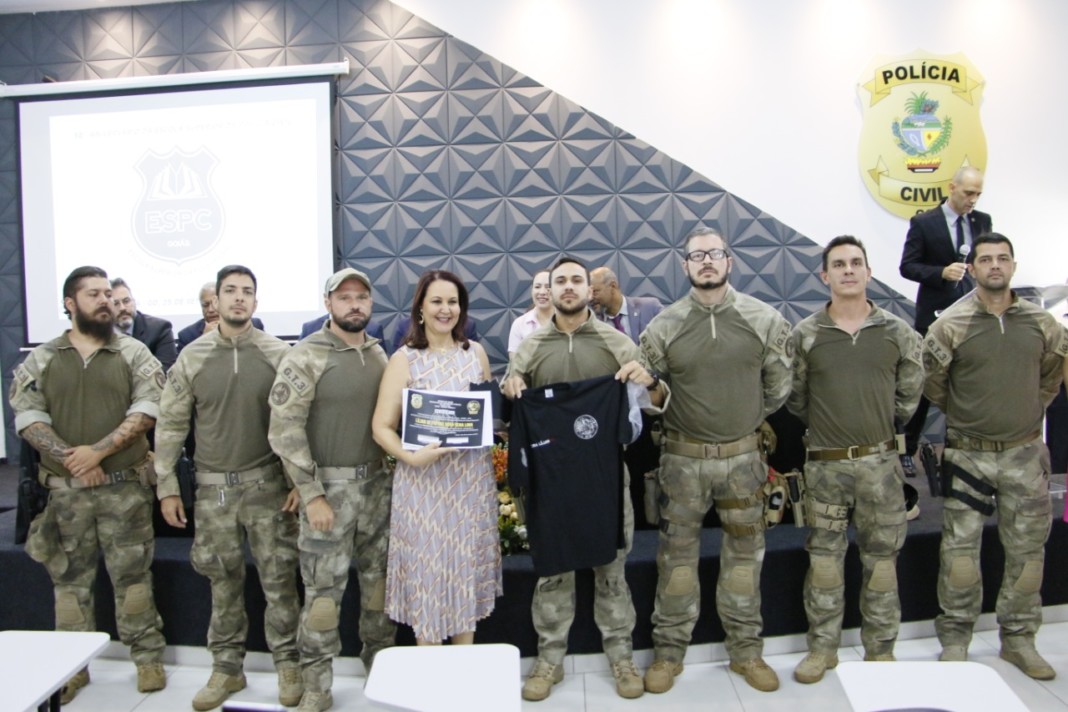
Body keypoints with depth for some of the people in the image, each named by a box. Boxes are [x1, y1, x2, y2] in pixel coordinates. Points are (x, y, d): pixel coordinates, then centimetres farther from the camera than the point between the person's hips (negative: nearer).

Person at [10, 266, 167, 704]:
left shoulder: (134, 353, 1)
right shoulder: (40, 360, 6)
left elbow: (147, 409, -8)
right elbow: (27, 416, -1)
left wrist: (98, 450, -16)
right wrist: (70, 458, -13)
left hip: (125, 486, -1)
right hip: (64, 489, 2)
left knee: (132, 575, 5)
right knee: (69, 578, 11)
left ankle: (147, 657, 17)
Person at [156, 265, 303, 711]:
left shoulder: (278, 354, -4)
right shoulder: (191, 357, 1)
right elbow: (171, 425, 4)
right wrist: (166, 487, 2)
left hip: (268, 483, -2)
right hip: (213, 486, 2)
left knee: (278, 578, 5)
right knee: (223, 580, 13)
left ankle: (288, 663, 22)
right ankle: (227, 667, 29)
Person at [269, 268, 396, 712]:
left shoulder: (379, 354, 7)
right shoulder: (305, 357, -11)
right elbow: (284, 430, -14)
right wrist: (312, 494, -16)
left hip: (378, 482, 5)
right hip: (330, 484, -5)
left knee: (379, 578, 15)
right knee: (324, 589, 2)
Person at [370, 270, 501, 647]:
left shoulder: (476, 352, 6)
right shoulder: (404, 358, -5)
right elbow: (382, 427, -8)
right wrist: (412, 457, -25)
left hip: (473, 478, 4)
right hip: (424, 480, -3)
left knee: (468, 567, 13)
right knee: (428, 569, 5)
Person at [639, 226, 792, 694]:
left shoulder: (764, 320, -3)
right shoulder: (664, 326, -5)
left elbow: (778, 385, 7)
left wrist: (747, 419, 10)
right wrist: (676, 419, 5)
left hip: (743, 455, 1)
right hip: (683, 457, -1)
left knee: (745, 552, 13)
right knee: (677, 553, 8)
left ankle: (746, 649, 30)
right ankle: (669, 650, 23)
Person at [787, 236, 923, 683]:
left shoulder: (898, 333, 0)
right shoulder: (805, 335, -3)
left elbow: (909, 394, 10)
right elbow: (794, 398, 6)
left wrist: (878, 425, 11)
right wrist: (826, 425, 8)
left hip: (880, 462, 1)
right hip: (825, 464, 0)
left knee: (881, 559, 10)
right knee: (824, 558, 9)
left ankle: (881, 649, 26)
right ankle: (822, 647, 23)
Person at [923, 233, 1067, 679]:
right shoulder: (951, 325, -8)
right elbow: (932, 383, 2)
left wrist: (1029, 411, 14)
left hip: (1025, 454, 3)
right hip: (969, 455, -3)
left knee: (1026, 550, 11)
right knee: (960, 551, 2)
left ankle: (1018, 639, 28)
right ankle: (954, 639, 17)